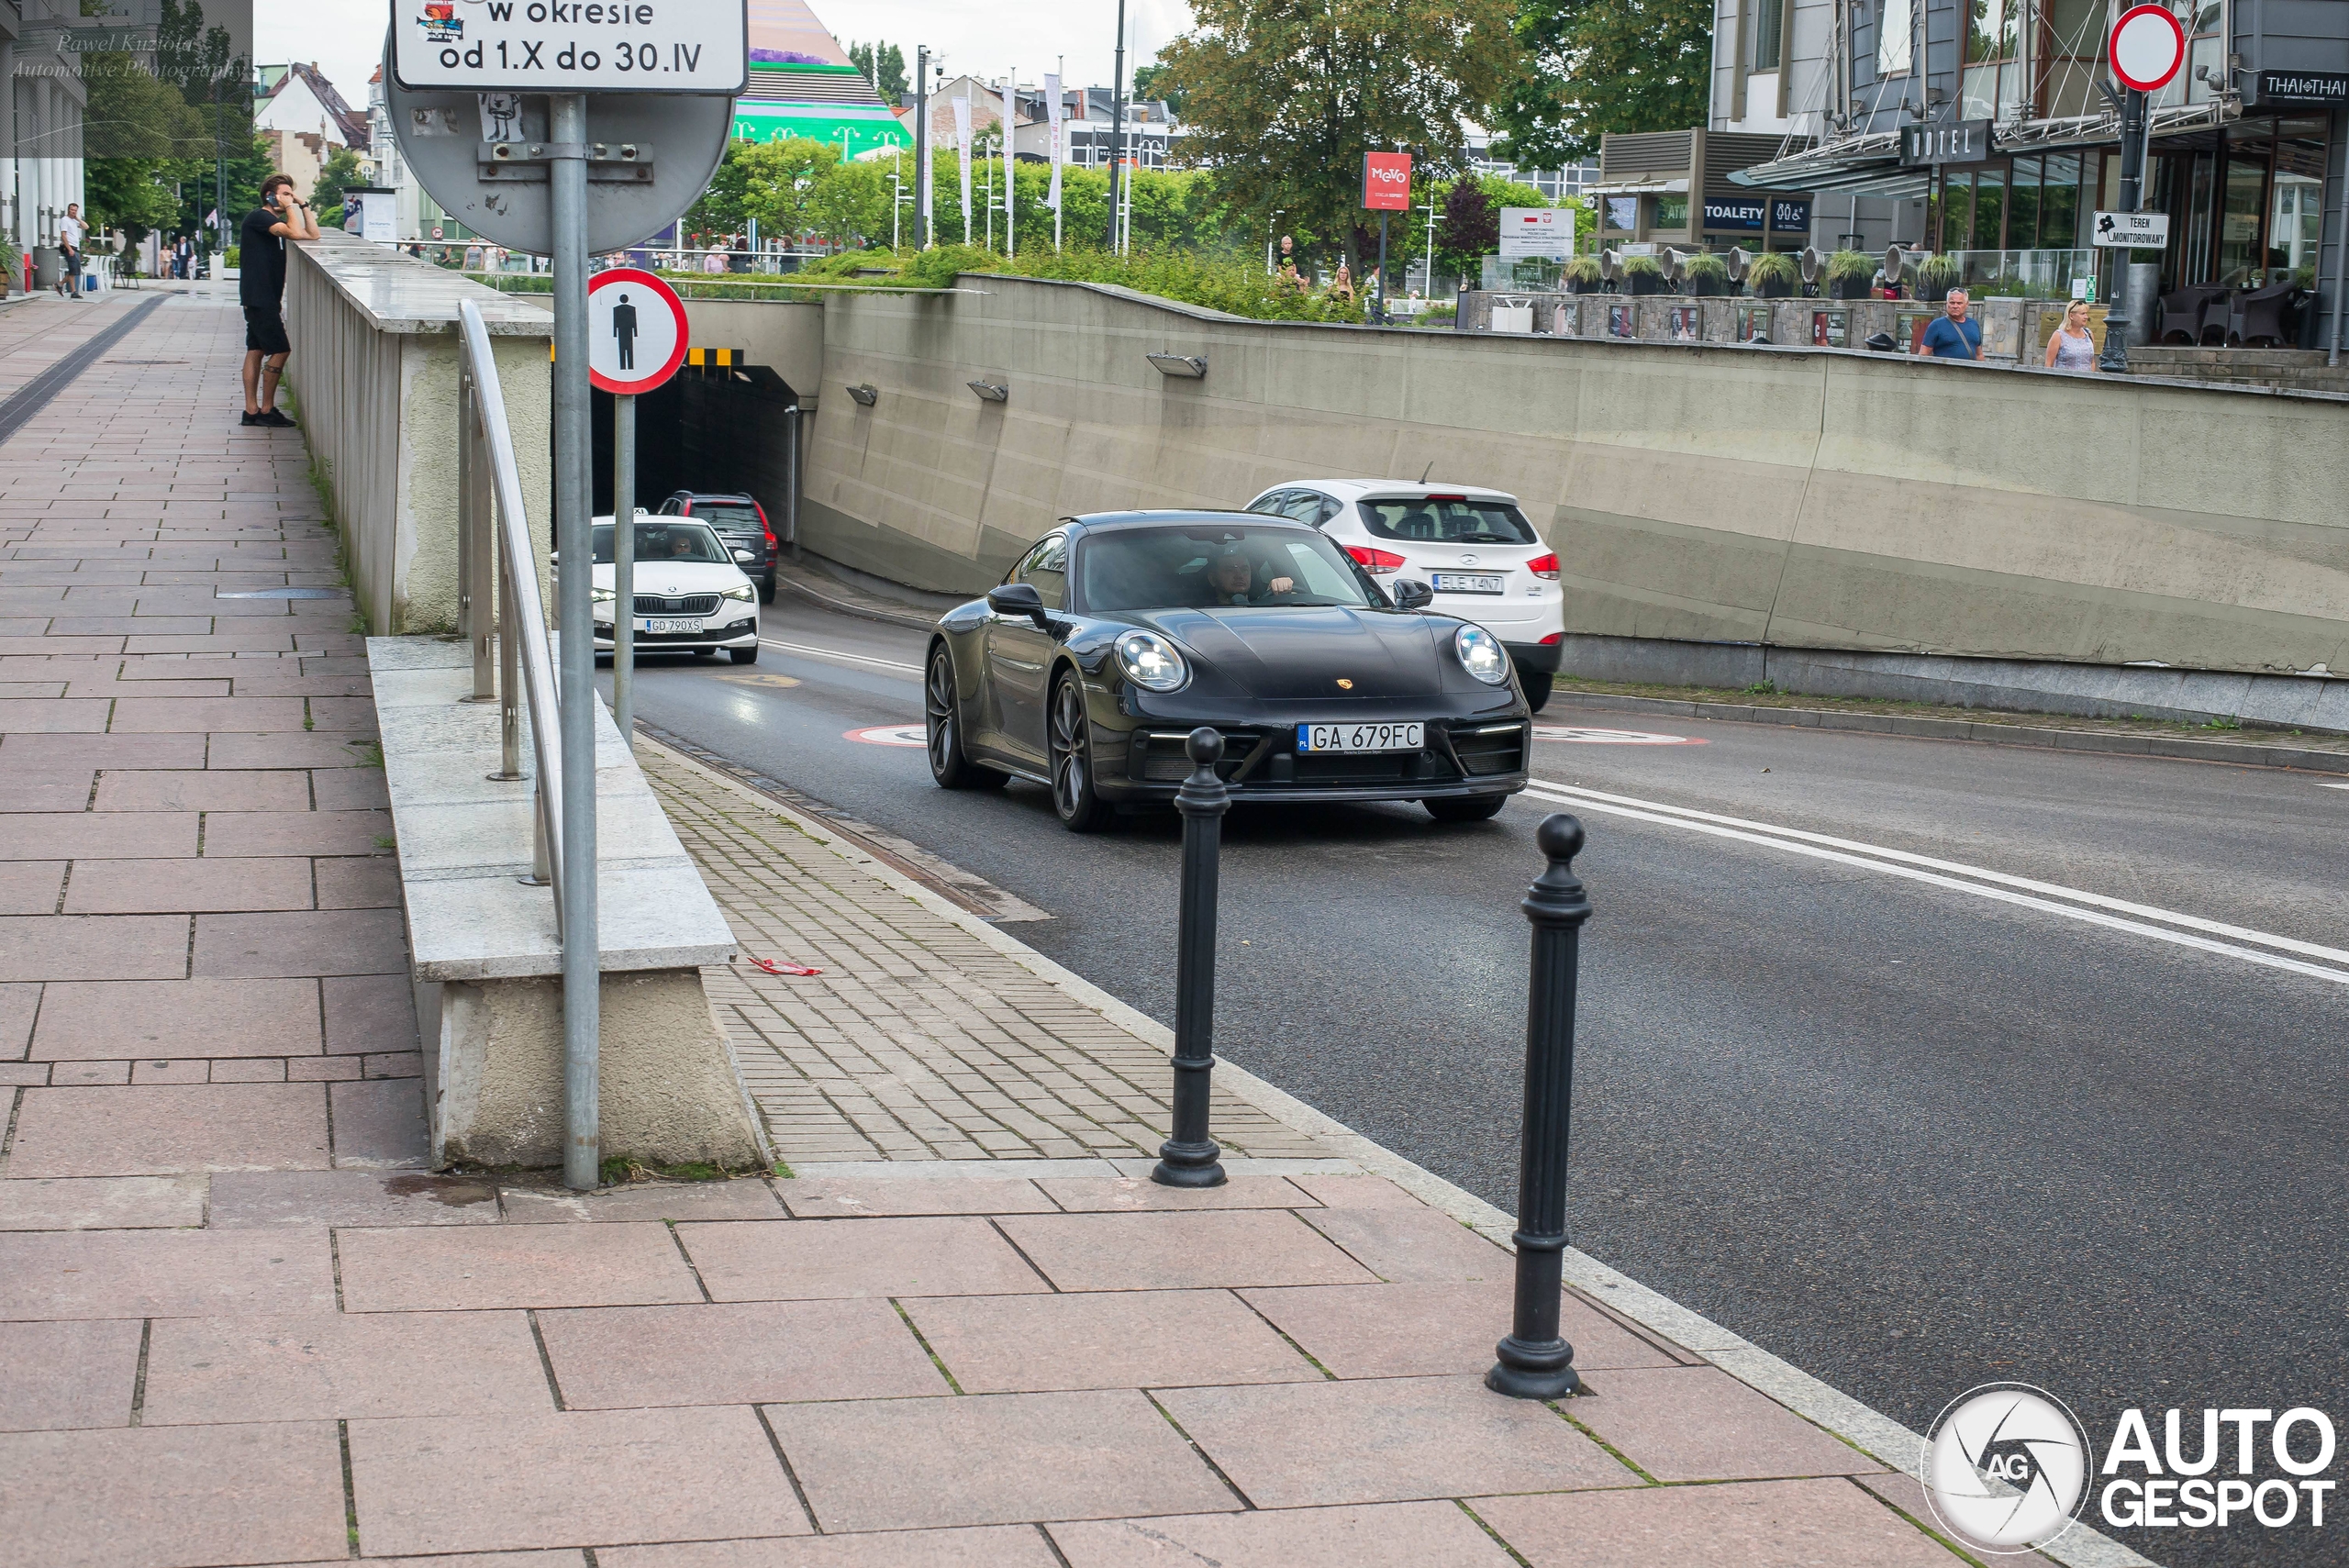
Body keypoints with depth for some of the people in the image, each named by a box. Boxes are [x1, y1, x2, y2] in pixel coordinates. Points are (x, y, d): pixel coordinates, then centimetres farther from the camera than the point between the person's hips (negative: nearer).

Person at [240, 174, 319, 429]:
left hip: (266, 296, 10)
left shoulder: (277, 221, 17)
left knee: (256, 350, 8)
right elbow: (295, 233, -26)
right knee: (280, 350, -9)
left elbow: (313, 235, 14)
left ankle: (251, 410, 9)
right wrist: (290, 207, -12)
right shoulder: (258, 217, -12)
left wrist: (304, 206, 9)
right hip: (258, 295, -10)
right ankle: (266, 410, -5)